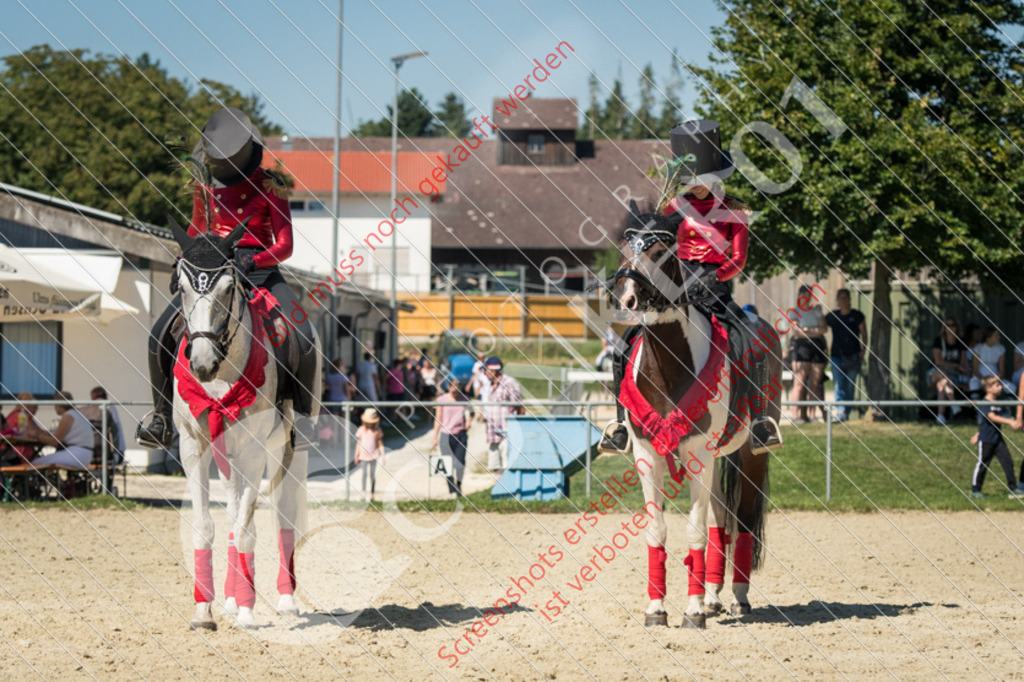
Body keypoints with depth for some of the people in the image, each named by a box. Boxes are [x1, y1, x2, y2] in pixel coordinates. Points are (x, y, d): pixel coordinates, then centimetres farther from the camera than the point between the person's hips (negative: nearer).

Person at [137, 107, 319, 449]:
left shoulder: (268, 186, -7)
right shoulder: (205, 184, 6)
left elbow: (284, 246, -10)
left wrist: (252, 261, -28)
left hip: (259, 270, -3)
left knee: (303, 339, -26)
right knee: (161, 335, -15)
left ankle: (302, 413, -5)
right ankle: (162, 419, -3)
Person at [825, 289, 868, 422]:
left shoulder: (857, 315, 4)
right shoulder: (832, 316, 10)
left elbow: (864, 335, 5)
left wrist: (863, 350, -8)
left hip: (853, 355, -1)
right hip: (837, 355, 1)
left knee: (849, 386, 1)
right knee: (839, 385, -10)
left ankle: (846, 412, 8)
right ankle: (840, 411, -19)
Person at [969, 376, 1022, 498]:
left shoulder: (999, 404, 11)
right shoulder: (983, 404, -14)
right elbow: (992, 417, -28)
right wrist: (1010, 421, -37)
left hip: (998, 439, 7)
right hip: (986, 440, -7)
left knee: (1007, 462, -1)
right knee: (982, 464, 2)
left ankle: (1013, 488, 2)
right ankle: (975, 490, 13)